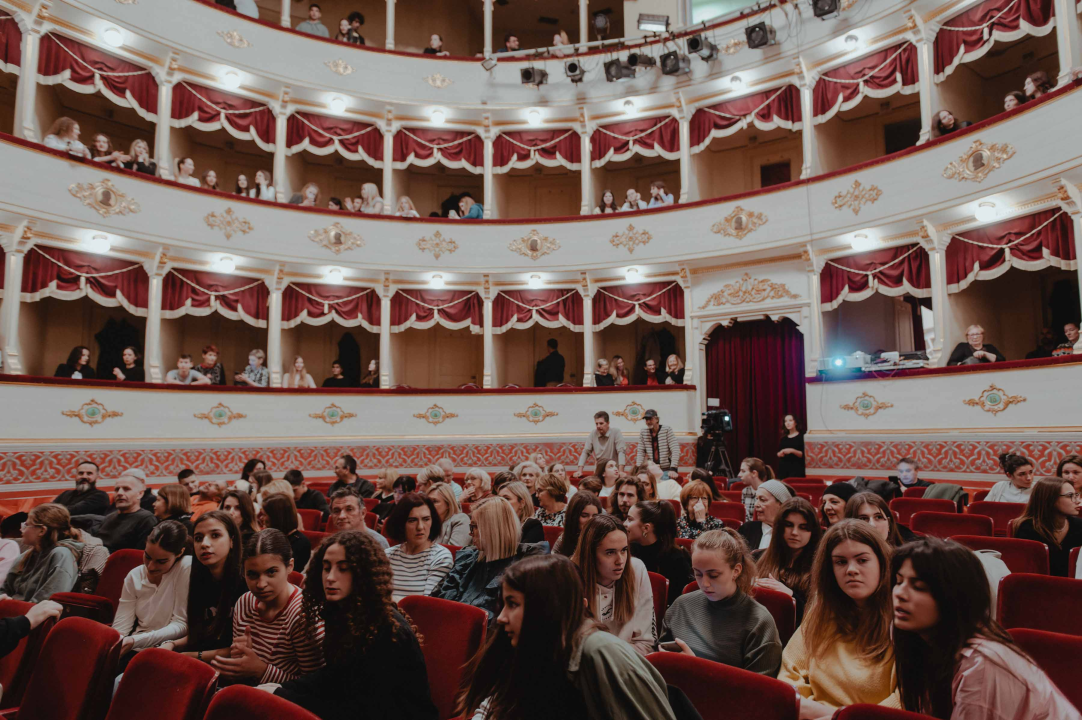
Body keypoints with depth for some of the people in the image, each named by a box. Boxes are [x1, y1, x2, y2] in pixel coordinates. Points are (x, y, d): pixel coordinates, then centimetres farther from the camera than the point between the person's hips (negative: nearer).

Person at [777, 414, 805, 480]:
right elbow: (778, 454, 21)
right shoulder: (784, 438, 15)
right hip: (783, 468, 5)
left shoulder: (801, 436, -1)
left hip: (796, 469, -5)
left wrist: (792, 451, -20)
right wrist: (780, 454, -1)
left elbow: (803, 455, -7)